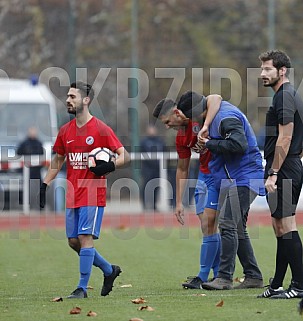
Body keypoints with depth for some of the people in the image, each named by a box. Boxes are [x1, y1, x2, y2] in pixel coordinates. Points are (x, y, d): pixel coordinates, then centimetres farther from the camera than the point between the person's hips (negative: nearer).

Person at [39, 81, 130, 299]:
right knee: (74, 241, 8)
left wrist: (109, 166, -27)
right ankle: (109, 270, 26)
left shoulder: (100, 129, -8)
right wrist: (45, 185, 13)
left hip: (93, 195, -7)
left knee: (85, 238, -12)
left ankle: (82, 288, -6)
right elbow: (58, 160, 21)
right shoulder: (65, 131, 10)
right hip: (72, 196, 7)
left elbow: (124, 156, -8)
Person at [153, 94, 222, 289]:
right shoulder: (181, 138, 7)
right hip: (204, 173, 8)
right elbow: (182, 170, 15)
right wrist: (179, 202, 15)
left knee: (208, 224, -9)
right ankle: (219, 274, 15)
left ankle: (203, 277, -3)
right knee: (207, 225, 7)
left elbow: (215, 98, -35)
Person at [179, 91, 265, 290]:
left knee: (228, 225, -17)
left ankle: (225, 277, -19)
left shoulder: (227, 117, -18)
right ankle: (253, 276, 18)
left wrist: (210, 143, -20)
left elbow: (239, 145, -31)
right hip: (230, 180, 11)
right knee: (237, 229, 13)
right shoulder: (217, 115, 14)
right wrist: (207, 143, 4)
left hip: (243, 180, -11)